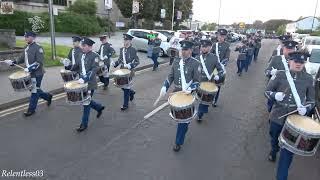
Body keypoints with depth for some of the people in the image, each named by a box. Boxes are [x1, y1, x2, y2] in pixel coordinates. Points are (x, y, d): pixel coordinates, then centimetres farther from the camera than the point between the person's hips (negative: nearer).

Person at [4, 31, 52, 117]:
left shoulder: (38, 48, -16)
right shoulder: (27, 47, 10)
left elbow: (39, 62, -22)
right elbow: (22, 58, 18)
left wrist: (30, 68, -27)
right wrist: (13, 62, 4)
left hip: (37, 73, -8)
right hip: (30, 73, 8)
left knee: (34, 91, 2)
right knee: (34, 89, 16)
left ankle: (31, 109, 13)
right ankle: (48, 96, 35)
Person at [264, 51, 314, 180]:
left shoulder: (308, 79, -1)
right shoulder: (280, 75, -5)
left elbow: (311, 100, 6)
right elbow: (267, 91, 0)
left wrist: (305, 108, -15)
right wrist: (275, 95, -22)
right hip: (277, 116, 0)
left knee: (288, 150, 4)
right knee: (274, 139, 24)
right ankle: (273, 151, 59)